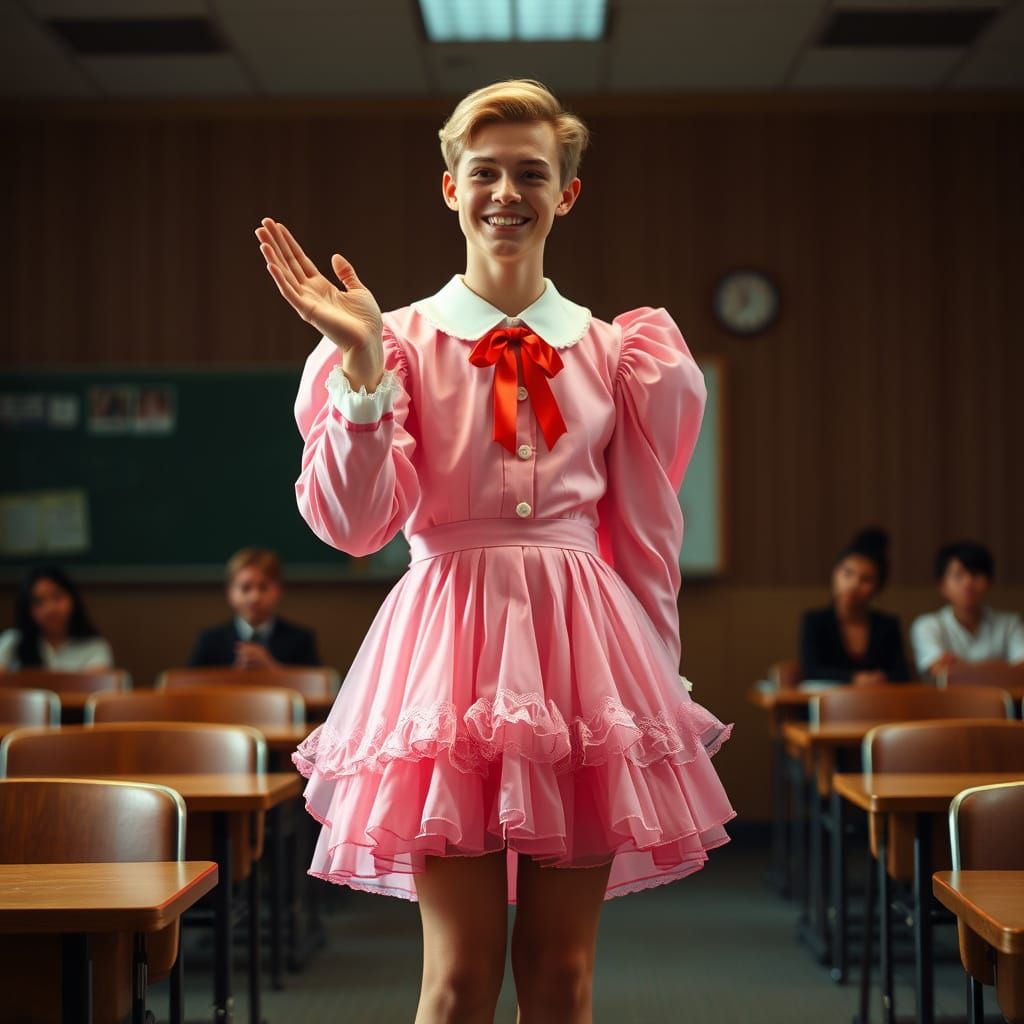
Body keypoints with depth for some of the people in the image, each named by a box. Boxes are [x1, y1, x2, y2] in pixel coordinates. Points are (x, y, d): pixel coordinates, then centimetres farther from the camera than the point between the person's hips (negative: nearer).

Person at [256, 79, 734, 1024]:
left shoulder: (615, 353, 9)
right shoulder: (404, 341, 2)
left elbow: (647, 540, 14)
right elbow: (354, 523, -8)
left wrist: (660, 675, 14)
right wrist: (362, 366, -15)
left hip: (582, 641, 2)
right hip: (452, 635, -2)